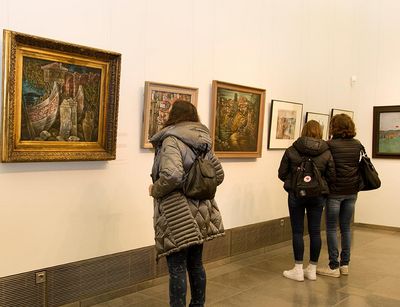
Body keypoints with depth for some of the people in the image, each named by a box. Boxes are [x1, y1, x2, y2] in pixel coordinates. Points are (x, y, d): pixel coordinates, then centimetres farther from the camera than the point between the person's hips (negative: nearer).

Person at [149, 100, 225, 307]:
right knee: (195, 264, 19)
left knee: (177, 268, 2)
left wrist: (154, 190, -11)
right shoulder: (202, 142, 9)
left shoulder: (172, 140, -13)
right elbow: (219, 175, 16)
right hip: (199, 214, 8)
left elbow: (172, 176, -29)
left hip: (177, 216, -7)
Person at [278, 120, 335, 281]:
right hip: (318, 196, 2)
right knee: (315, 231, 10)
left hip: (296, 195, -1)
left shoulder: (291, 151, -6)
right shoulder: (326, 153, -4)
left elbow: (282, 174, -2)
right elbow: (331, 176, -3)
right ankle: (312, 269, 19)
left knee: (297, 231, 6)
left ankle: (298, 270, 10)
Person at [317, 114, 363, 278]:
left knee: (331, 229, 3)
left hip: (335, 192, -5)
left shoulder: (330, 145, -11)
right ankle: (345, 264, 20)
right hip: (351, 192, 5)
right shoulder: (358, 145, 4)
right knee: (346, 227, 14)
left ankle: (334, 267, 6)